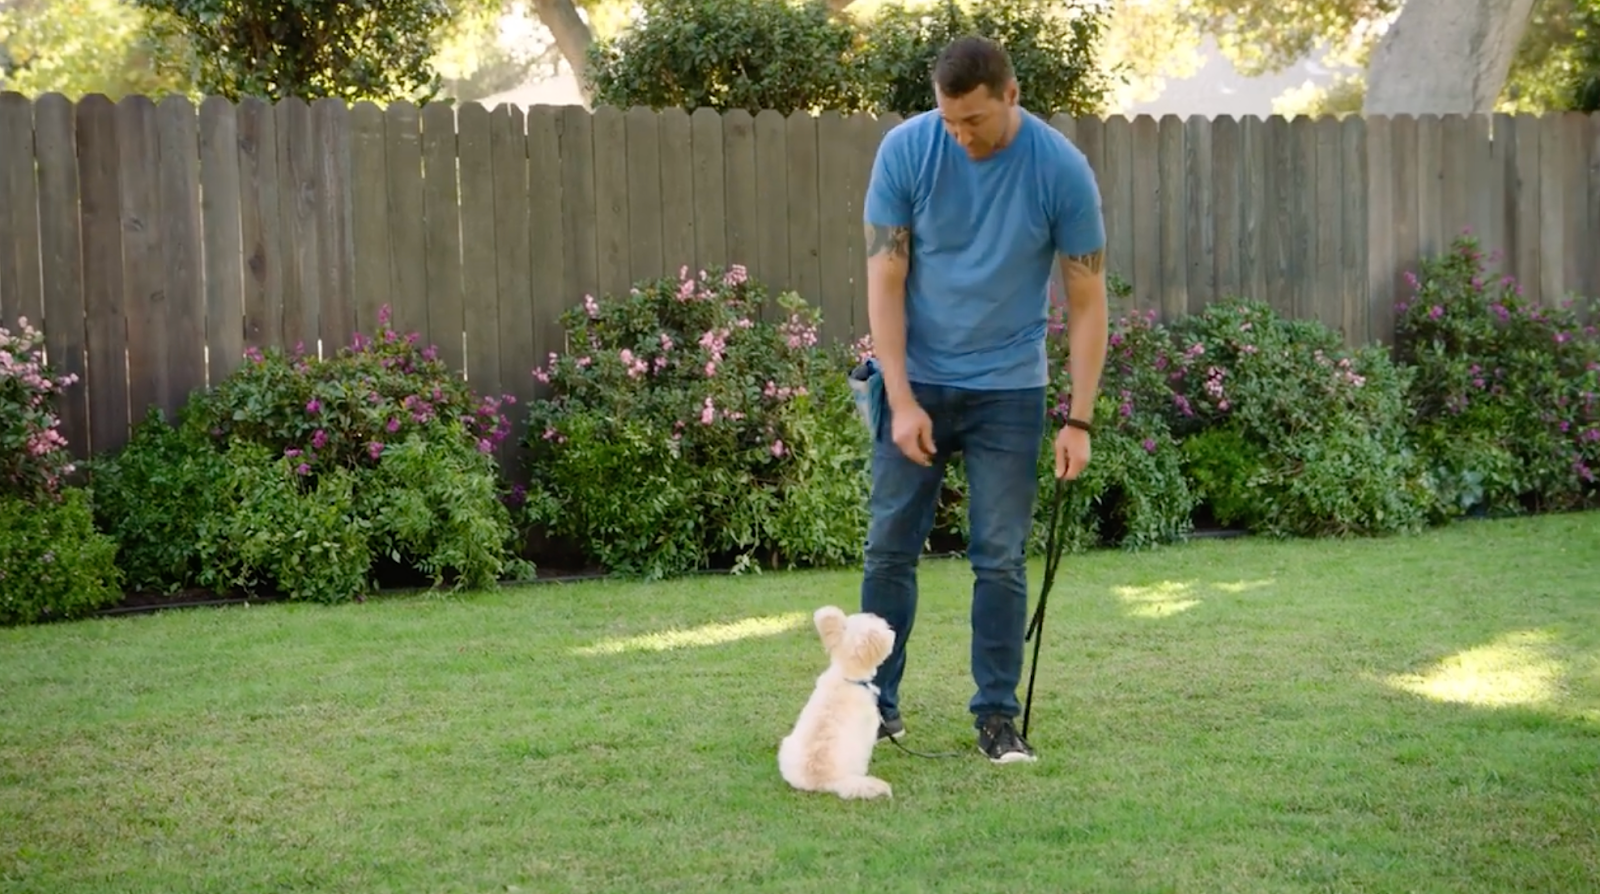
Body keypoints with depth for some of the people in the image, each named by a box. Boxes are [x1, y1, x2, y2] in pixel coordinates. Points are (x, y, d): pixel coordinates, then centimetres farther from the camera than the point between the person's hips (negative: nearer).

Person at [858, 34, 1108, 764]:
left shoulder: (1062, 170, -15)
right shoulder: (904, 150, -13)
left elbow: (1087, 301, -8)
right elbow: (886, 281, -10)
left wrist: (1078, 420, -12)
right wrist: (902, 400, -16)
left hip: (1008, 390, -1)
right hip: (917, 381, 1)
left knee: (1001, 560, 0)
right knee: (891, 547, 3)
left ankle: (997, 715, 8)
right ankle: (876, 700, 15)